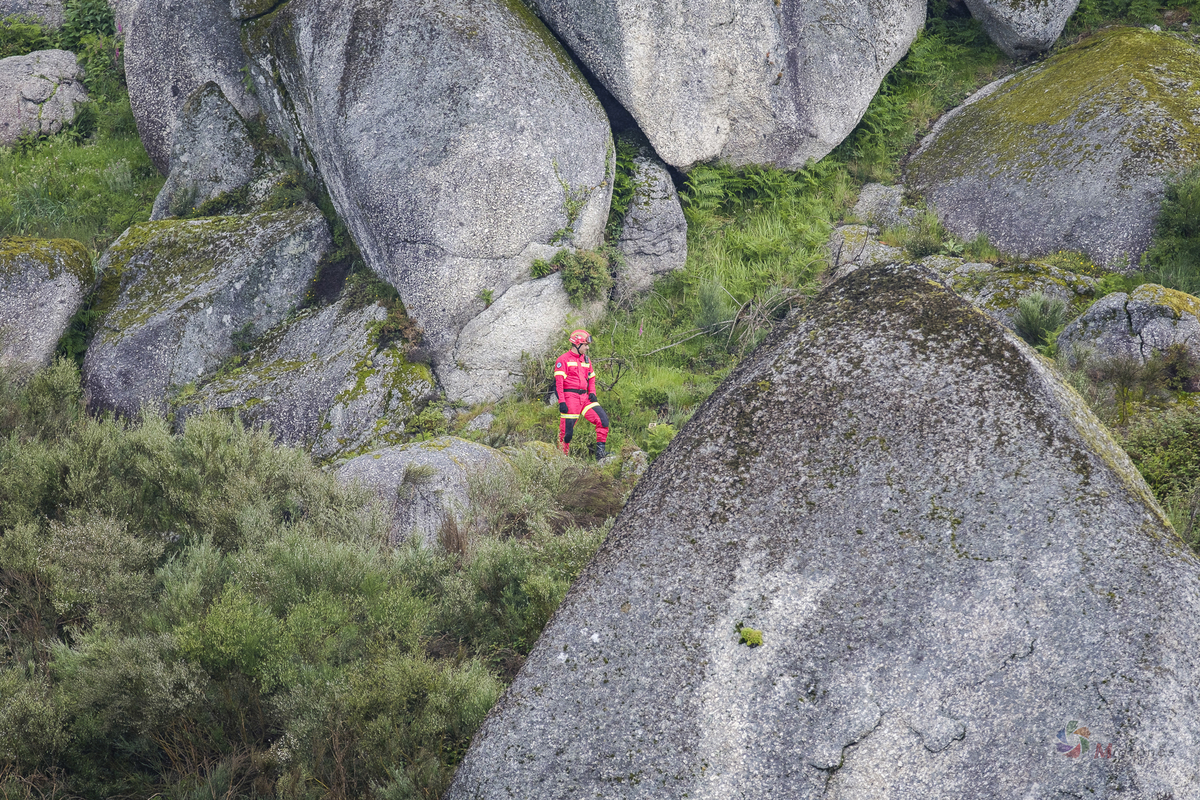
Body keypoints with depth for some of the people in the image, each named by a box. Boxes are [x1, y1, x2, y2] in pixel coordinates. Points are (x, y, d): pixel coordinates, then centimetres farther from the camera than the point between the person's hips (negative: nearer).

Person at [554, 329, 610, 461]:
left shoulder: (586, 360, 17)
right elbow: (559, 382, -10)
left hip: (585, 397, 6)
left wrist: (592, 393, 7)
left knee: (603, 419, -7)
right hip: (570, 398, -6)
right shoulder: (563, 360, -5)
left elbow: (591, 378, 25)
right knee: (567, 431, -6)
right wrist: (561, 401, -18)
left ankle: (600, 453, -2)